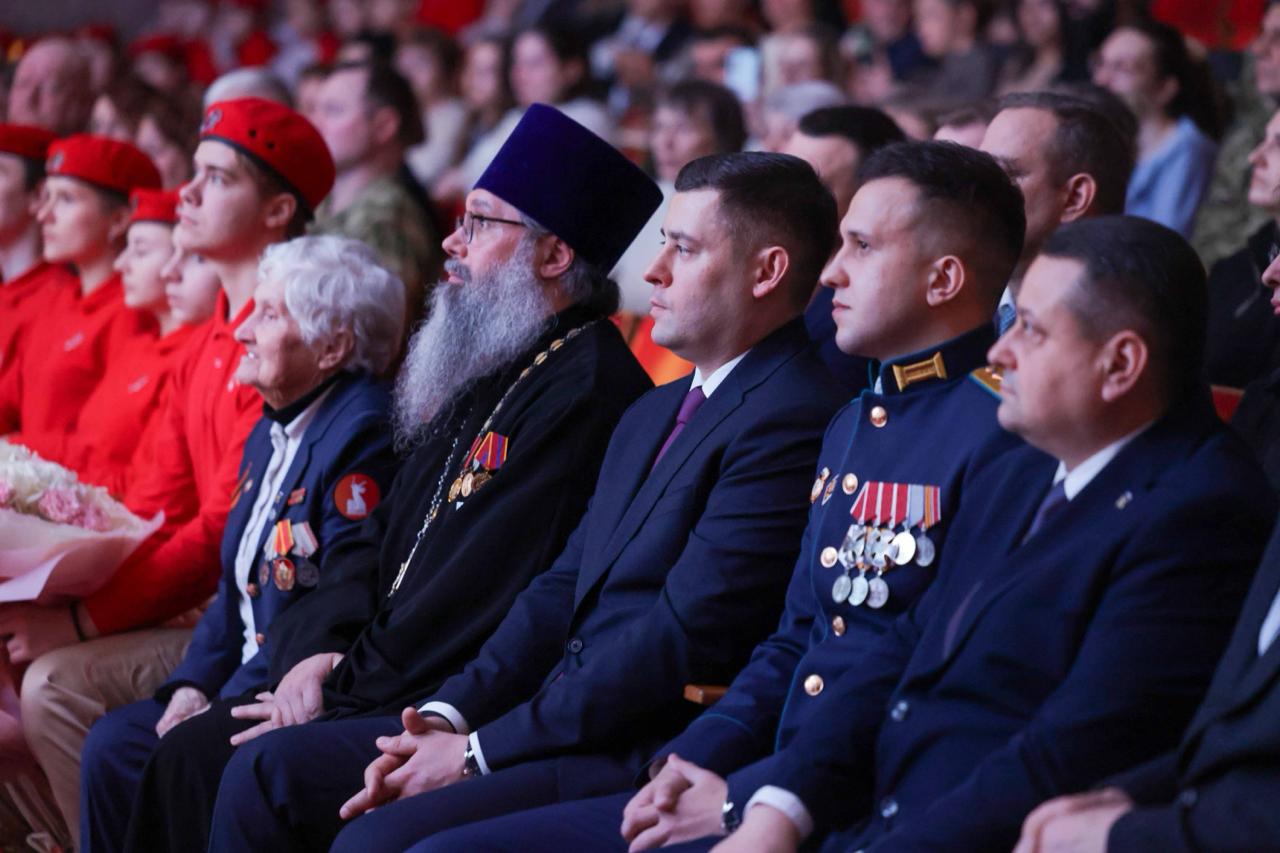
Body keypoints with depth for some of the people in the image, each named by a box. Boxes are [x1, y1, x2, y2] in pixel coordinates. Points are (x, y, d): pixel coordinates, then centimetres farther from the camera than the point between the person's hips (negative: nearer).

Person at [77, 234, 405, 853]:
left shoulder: (362, 433, -17)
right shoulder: (272, 432, 14)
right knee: (111, 744, -4)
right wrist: (194, 684, 1)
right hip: (243, 678, 9)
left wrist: (225, 707, -18)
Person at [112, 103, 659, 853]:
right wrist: (317, 648, -2)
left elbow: (488, 591, -21)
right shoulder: (485, 374, 16)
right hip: (388, 681, 9)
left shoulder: (590, 389, -16)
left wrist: (343, 688, -14)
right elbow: (378, 540, 17)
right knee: (191, 750, -1)